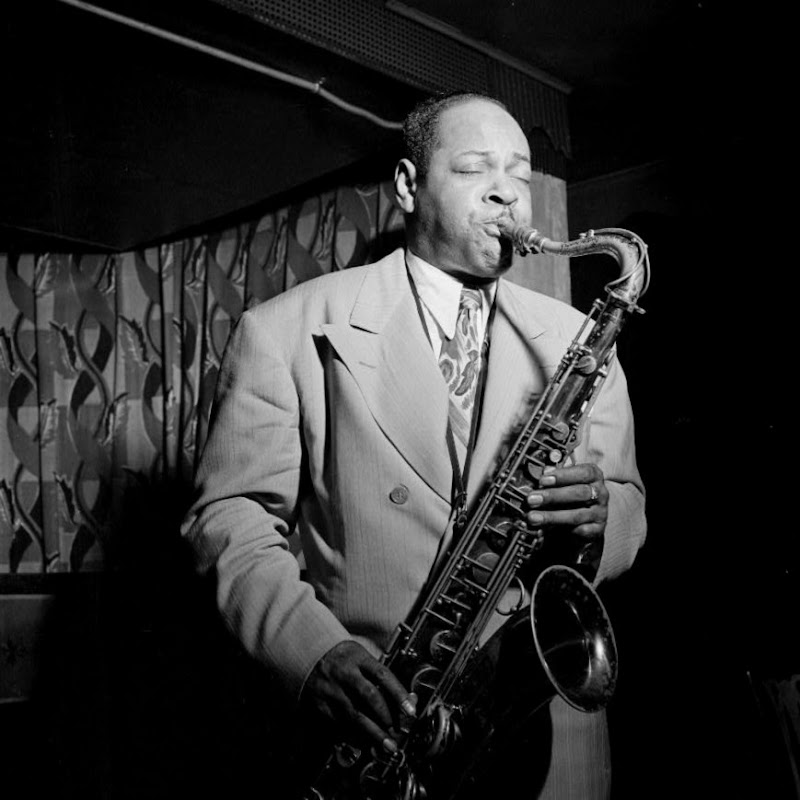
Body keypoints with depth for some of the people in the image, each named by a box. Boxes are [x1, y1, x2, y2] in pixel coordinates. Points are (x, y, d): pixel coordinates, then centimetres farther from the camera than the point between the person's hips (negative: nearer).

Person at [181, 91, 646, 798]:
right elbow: (231, 514, -4)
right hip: (376, 728, -2)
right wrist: (314, 647, -20)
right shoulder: (291, 329, -1)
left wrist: (599, 516, -14)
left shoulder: (577, 341, 9)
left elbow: (630, 512, 11)